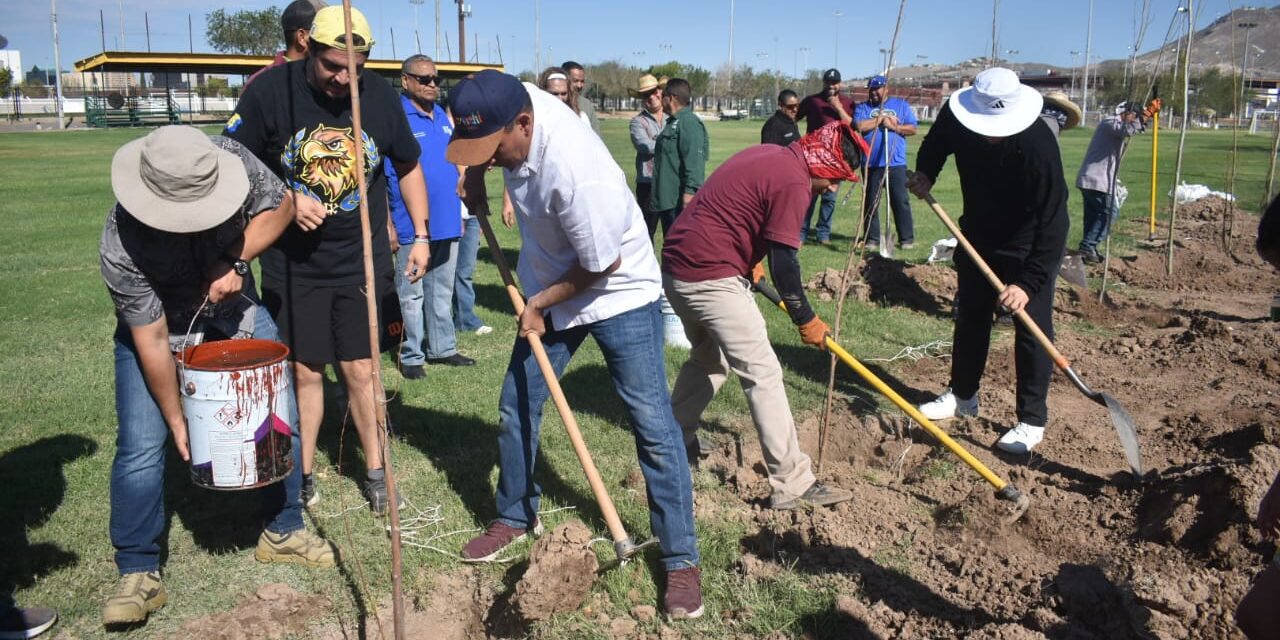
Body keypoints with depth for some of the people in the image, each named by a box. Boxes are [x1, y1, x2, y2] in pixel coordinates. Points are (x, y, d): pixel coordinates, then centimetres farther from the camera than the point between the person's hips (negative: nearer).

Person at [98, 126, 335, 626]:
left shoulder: (231, 159, -30)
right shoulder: (121, 247, -35)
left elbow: (281, 204, -12)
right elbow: (152, 341, -26)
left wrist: (235, 260, -28)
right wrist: (176, 420, -17)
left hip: (235, 310, 4)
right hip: (158, 327, -3)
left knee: (282, 416, 2)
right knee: (142, 446, -10)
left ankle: (283, 532, 21)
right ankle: (137, 573, 8)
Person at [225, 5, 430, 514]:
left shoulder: (381, 96, -3)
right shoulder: (271, 91, -10)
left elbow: (408, 166, 11)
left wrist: (420, 235, 6)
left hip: (364, 262, 1)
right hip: (293, 265, -1)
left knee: (362, 371, 6)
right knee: (304, 371, 6)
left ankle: (376, 473, 21)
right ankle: (302, 477, 24)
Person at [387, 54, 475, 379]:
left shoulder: (444, 117, 12)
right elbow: (378, 177, -11)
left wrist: (460, 213, 18)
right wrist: (386, 224, -14)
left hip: (447, 224, 7)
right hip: (412, 227, -6)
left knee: (442, 291, 15)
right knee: (412, 295, 4)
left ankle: (442, 348, 27)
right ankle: (411, 356, 14)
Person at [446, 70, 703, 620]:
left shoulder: (576, 172, -37)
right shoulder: (514, 103, -14)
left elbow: (602, 266, -24)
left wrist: (540, 303, -12)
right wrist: (476, 174, -2)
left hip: (618, 292, -7)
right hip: (549, 290, 8)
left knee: (652, 425, -6)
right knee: (515, 407, 11)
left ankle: (681, 558, 7)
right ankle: (515, 516, 33)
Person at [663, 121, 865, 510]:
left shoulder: (767, 155, 16)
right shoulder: (793, 182, -13)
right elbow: (784, 262, -14)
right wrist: (806, 320, -3)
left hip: (677, 266, 10)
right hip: (711, 278, -10)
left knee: (710, 358, 27)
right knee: (763, 375, -7)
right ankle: (793, 484, -4)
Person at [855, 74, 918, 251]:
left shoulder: (901, 105, 12)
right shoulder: (862, 108, 10)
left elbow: (912, 129, 4)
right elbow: (860, 126, -9)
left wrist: (895, 127, -10)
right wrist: (881, 119, -6)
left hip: (896, 163, -1)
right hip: (871, 164, 1)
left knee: (901, 201, -1)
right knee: (871, 202, 4)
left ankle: (907, 238, 5)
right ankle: (872, 239, 11)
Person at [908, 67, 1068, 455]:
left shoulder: (1037, 146, -36)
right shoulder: (956, 116, -21)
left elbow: (1052, 223, -35)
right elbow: (935, 145, 5)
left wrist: (1028, 282, -41)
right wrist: (924, 173, -15)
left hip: (1031, 244, -6)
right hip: (978, 234, 6)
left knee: (1032, 326, -4)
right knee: (969, 316, 15)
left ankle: (1032, 420, 8)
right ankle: (962, 396, 33)